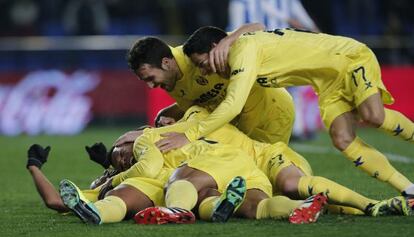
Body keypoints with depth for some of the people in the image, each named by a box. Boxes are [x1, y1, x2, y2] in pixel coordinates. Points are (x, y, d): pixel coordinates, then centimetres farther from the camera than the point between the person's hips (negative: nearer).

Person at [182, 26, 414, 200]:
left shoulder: (245, 47, -25)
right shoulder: (235, 50, 4)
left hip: (351, 56, -9)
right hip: (330, 82, 9)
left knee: (373, 116, -32)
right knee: (343, 140, -10)